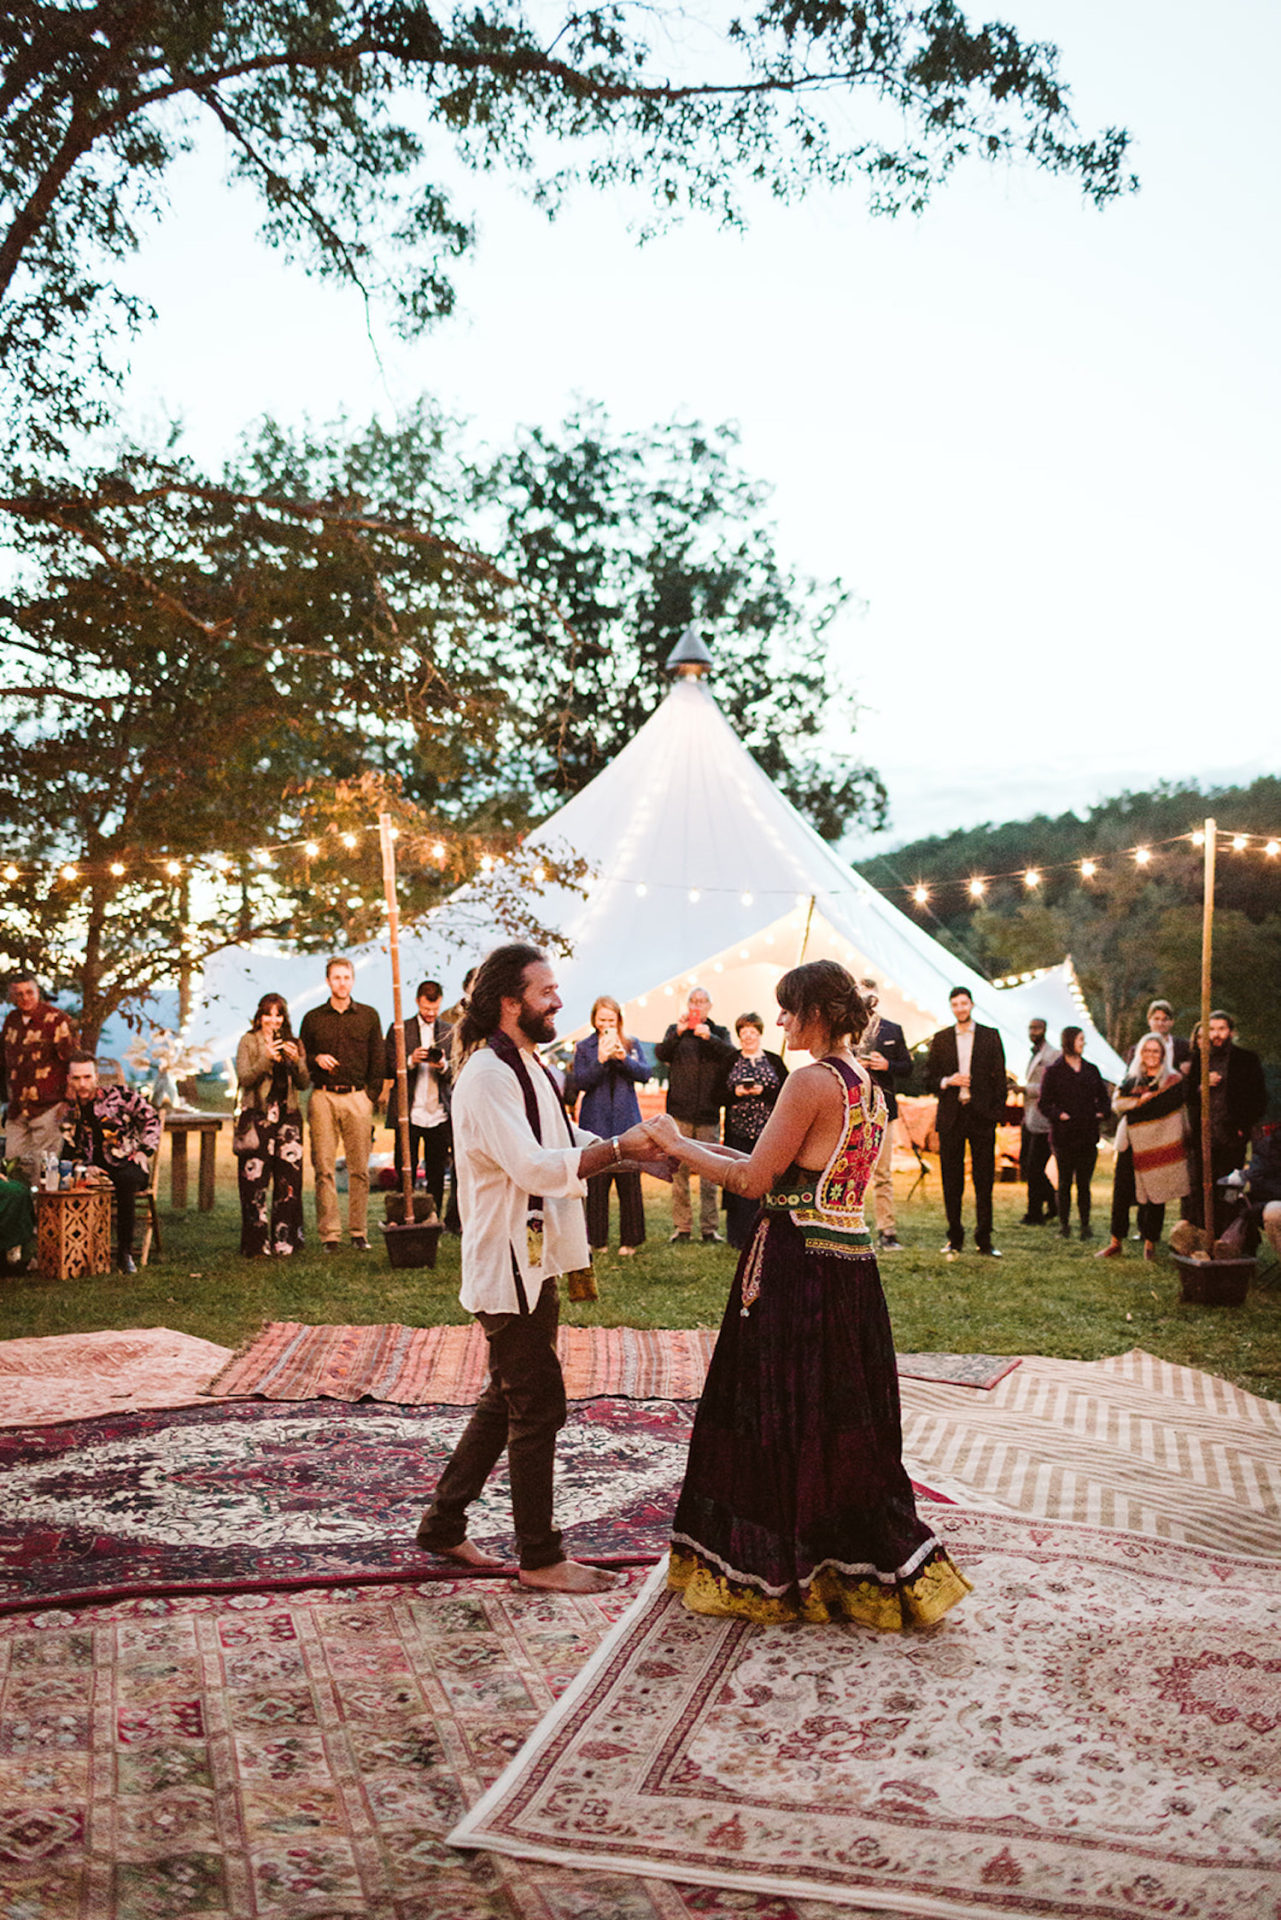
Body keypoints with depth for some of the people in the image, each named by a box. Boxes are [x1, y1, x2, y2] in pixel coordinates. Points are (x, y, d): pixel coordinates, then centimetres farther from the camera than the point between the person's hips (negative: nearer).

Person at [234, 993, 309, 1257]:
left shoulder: (292, 1044, 14)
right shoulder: (249, 1041, 4)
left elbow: (304, 1084, 8)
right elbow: (244, 1079, -7)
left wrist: (297, 1060, -9)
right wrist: (266, 1059, -20)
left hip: (288, 1116, 3)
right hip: (257, 1116, -3)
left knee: (288, 1180, -1)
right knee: (255, 1181, -6)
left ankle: (285, 1240, 9)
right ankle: (257, 1244, 1)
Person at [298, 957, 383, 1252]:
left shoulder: (368, 1016, 12)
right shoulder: (313, 1018, 12)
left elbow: (377, 1061, 10)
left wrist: (372, 1096, 2)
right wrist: (316, 1059, -6)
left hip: (357, 1097, 0)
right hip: (323, 1097, 0)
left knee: (359, 1168, -2)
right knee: (324, 1168, -4)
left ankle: (358, 1232, 5)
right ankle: (329, 1233, -1)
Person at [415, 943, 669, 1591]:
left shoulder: (525, 1065, 14)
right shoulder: (486, 1075, -19)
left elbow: (563, 1141, 21)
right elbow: (533, 1167, -28)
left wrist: (635, 1147, 8)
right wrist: (618, 1148, -26)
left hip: (535, 1261, 10)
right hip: (508, 1264, -10)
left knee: (506, 1401, 17)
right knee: (538, 1407, -2)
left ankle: (443, 1524, 29)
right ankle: (539, 1556, 10)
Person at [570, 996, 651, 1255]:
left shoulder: (631, 1045, 10)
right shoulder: (583, 1047, 5)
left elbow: (645, 1074, 0)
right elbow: (579, 1081, -4)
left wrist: (624, 1058, -16)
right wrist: (601, 1060, -18)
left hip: (626, 1121, 1)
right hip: (595, 1123, -1)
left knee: (629, 1182, 0)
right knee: (596, 1181, -1)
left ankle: (630, 1239, 9)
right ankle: (596, 1238, 10)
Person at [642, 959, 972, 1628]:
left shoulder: (812, 1080, -15)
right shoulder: (869, 1085, 12)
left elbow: (755, 1181, -15)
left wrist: (679, 1145, -3)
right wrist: (708, 1150, 18)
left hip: (797, 1265, -9)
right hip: (850, 1264, 9)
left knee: (781, 1420, 3)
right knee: (845, 1422, 15)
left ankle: (765, 1575, 16)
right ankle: (867, 1572, 24)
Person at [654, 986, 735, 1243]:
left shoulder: (719, 1033, 13)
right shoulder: (675, 1031, 12)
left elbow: (731, 1054, -6)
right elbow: (661, 1053, -5)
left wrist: (709, 1038, -23)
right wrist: (677, 1034, -23)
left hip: (709, 1114, 0)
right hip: (680, 1112, 0)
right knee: (679, 1171, -2)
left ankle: (709, 1226, 5)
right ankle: (681, 1227, 5)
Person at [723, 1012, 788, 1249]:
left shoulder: (774, 1061, 9)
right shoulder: (730, 1061, 10)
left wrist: (763, 1091, -13)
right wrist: (735, 1093, -10)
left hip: (769, 1133, 0)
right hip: (739, 1133, 0)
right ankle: (740, 1236, 6)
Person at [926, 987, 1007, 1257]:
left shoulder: (990, 1036, 6)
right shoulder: (940, 1039, 10)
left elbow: (999, 1076, 3)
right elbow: (929, 1074, 11)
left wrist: (997, 1112, -5)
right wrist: (947, 1081, -9)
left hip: (981, 1115, -1)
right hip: (951, 1116, 2)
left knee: (984, 1179, -1)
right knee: (951, 1181, 4)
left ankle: (984, 1239, 5)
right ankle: (954, 1237, 13)